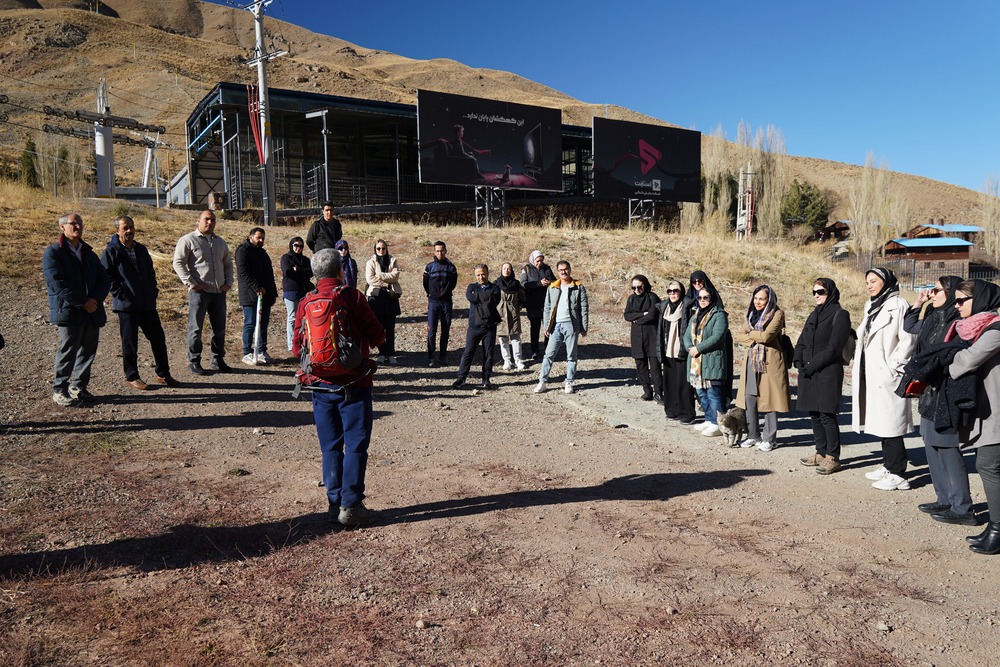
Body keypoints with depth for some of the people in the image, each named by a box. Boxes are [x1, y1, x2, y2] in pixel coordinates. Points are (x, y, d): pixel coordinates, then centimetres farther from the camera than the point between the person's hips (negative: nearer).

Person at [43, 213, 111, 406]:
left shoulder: (89, 253, 18)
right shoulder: (53, 253, -1)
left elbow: (104, 280, 11)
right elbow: (58, 284, -11)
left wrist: (95, 299, -8)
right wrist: (82, 303, -15)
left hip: (92, 311, 6)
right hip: (68, 312, -6)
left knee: (88, 350, 8)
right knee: (68, 351, -4)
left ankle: (78, 386, 21)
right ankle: (59, 390, 7)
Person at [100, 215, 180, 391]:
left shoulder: (141, 249, 13)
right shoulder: (111, 251, -6)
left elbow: (150, 271, 23)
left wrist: (153, 290, 12)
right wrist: (119, 293, -14)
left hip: (148, 304, 6)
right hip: (126, 305, -6)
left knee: (158, 338, 8)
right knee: (130, 343, 3)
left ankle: (163, 374, 19)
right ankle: (131, 377, 15)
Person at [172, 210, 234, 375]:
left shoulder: (220, 242, 16)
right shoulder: (188, 240, -3)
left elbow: (228, 264, 23)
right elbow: (178, 263, -7)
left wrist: (229, 282, 9)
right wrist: (190, 282, -14)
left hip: (219, 291, 6)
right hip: (199, 291, -6)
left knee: (219, 328, 10)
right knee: (196, 328, 0)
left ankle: (218, 360, 21)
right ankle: (194, 362, 9)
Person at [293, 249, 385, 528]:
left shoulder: (305, 303, 2)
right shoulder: (352, 297, -9)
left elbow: (297, 348, 5)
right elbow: (377, 337, -7)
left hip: (321, 386, 4)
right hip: (354, 384, -4)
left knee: (330, 446, 11)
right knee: (356, 445, 2)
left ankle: (335, 504, 16)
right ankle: (351, 506, 1)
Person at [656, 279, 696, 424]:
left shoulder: (687, 308, -6)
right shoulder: (662, 307, 10)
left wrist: (686, 348, -14)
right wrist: (660, 352, 12)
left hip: (682, 353, -5)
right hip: (668, 352, 5)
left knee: (683, 384, -2)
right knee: (669, 383, 9)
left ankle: (687, 414, 5)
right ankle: (672, 410, 21)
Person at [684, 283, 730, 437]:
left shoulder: (719, 315, -6)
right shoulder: (695, 316, 19)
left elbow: (717, 337, -17)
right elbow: (687, 335, 13)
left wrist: (698, 348, -16)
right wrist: (690, 348, -7)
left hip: (712, 361, -8)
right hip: (696, 361, 8)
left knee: (713, 393, -7)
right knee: (701, 393, 13)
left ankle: (718, 424, -1)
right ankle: (709, 420, 23)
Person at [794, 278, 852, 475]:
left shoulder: (839, 315, -5)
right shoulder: (814, 315, 19)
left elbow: (833, 348, -13)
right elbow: (801, 342, 17)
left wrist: (811, 366, -14)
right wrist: (798, 361, -1)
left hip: (828, 373, -7)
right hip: (809, 373, 7)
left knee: (827, 415, -6)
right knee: (814, 414, 10)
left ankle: (832, 457, 2)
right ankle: (821, 453, 20)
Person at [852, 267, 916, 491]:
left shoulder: (898, 305, -9)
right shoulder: (870, 307, 17)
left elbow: (907, 341, -15)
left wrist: (893, 368, -16)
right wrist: (859, 368, 15)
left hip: (887, 376, -9)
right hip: (871, 375, 9)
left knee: (890, 422, -6)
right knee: (880, 422, 14)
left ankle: (897, 474, 0)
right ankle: (888, 465, 24)